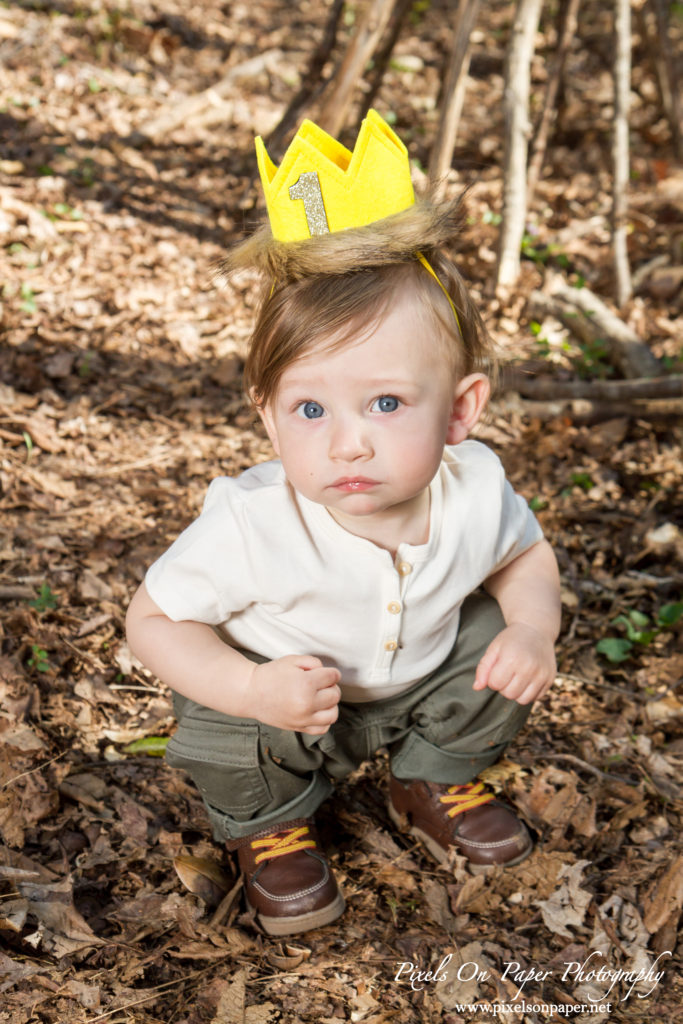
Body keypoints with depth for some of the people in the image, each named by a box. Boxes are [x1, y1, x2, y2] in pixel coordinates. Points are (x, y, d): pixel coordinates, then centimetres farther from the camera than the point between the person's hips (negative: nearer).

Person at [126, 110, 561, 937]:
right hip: (285, 691, -3)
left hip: (418, 679, 4)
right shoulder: (251, 523, -35)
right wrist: (249, 689, -39)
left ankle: (433, 777, 16)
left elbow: (528, 557, -1)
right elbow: (152, 619, -23)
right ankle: (267, 824, 7)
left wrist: (533, 628, -22)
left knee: (502, 642, -14)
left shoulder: (475, 491, -24)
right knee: (229, 728, -31)